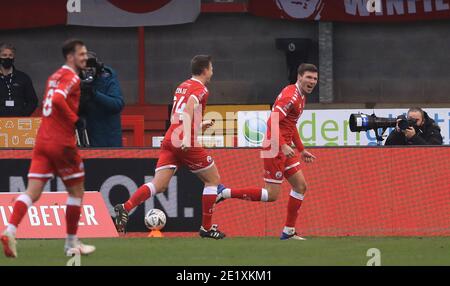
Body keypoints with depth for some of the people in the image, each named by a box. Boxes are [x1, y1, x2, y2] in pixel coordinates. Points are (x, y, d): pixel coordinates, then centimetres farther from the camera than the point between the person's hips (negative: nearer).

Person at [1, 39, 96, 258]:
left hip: (42, 141, 7)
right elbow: (58, 100, -25)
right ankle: (71, 243, 16)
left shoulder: (55, 76, 19)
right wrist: (76, 121, -17)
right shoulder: (71, 78, -9)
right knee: (76, 191, 10)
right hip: (62, 143, -7)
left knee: (32, 193, -2)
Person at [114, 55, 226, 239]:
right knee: (213, 179, 10)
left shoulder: (182, 86, 21)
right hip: (187, 144, -7)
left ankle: (125, 208, -23)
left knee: (159, 185, -1)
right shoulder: (200, 89, -5)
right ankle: (206, 227, 10)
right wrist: (187, 136, -34)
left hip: (169, 140, 7)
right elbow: (189, 109, -23)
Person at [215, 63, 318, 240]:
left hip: (284, 148, 10)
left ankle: (288, 232, 13)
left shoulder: (301, 96, 15)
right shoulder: (291, 96, -17)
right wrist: (283, 146, -33)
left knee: (300, 186, 8)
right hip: (275, 148, -10)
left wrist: (301, 150, 29)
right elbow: (273, 121, -26)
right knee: (272, 195, -9)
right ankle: (225, 193, -3)